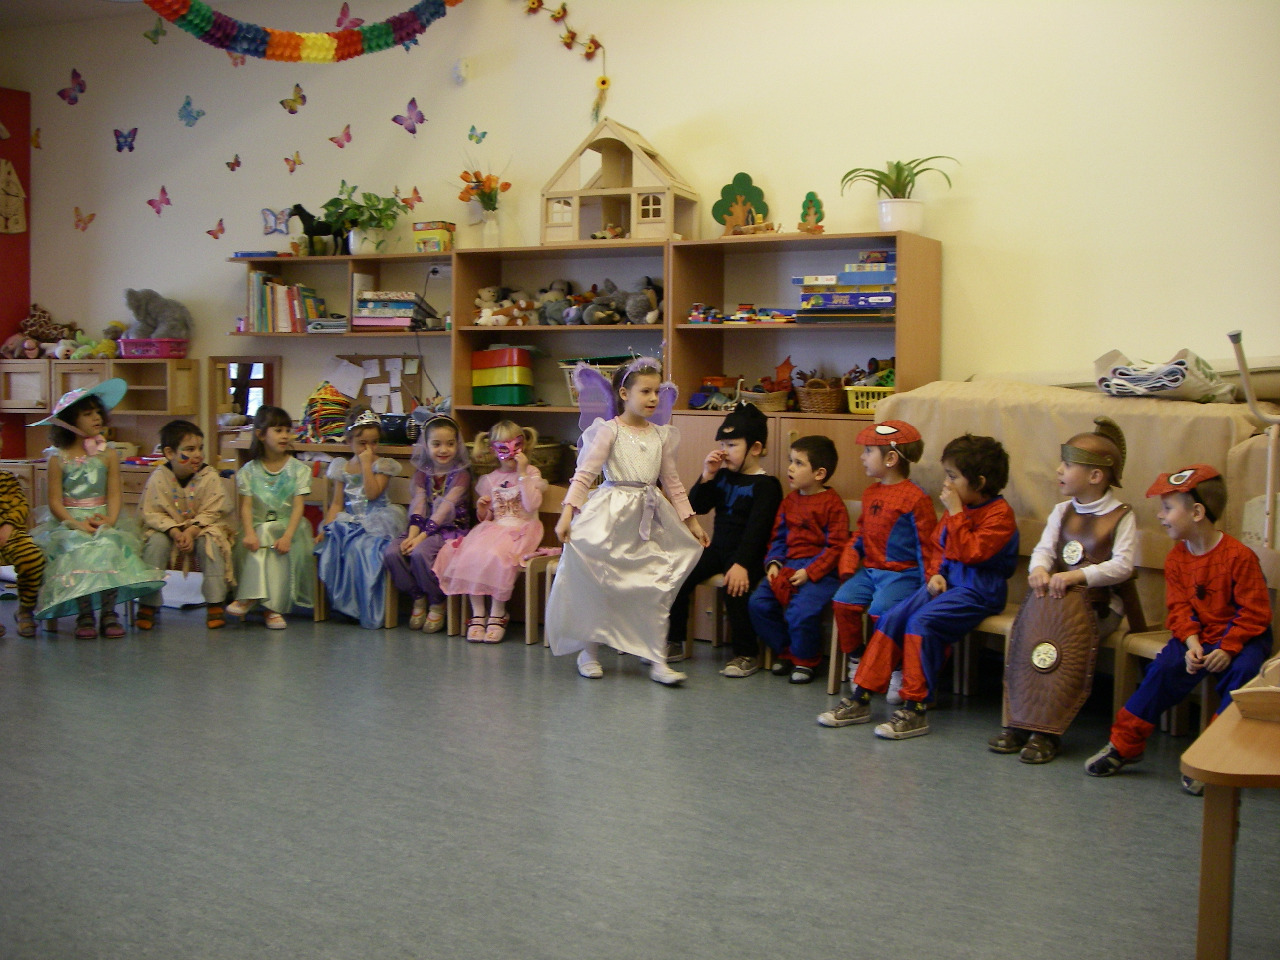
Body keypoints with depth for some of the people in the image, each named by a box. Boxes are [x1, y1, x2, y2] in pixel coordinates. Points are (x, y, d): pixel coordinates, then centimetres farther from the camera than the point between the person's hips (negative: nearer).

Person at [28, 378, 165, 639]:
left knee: (109, 546, -28)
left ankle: (109, 613, -19)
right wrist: (77, 524, -18)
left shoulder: (107, 455, 6)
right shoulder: (59, 459, 1)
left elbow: (114, 493, 2)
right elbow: (55, 501, -3)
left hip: (102, 521, 1)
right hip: (69, 523, -1)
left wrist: (110, 520, -17)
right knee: (79, 549, -30)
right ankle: (84, 615, -20)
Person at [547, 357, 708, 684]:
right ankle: (589, 652, 19)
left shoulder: (662, 436, 9)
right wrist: (568, 512, -22)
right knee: (597, 586, 2)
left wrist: (691, 521, 17)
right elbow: (584, 474, -11)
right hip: (610, 517, -4)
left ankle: (657, 660, 8)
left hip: (649, 521, 4)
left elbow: (672, 482, 17)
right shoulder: (608, 431, -6)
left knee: (657, 589, 1)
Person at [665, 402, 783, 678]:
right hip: (717, 548, 7)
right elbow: (696, 508, 7)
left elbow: (756, 529, -20)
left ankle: (747, 654, -15)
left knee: (735, 587, -32)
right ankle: (674, 643, 4)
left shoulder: (765, 485, -10)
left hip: (747, 555, -7)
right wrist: (706, 477, -6)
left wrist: (742, 564, -31)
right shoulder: (723, 477, 12)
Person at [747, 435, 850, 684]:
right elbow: (778, 537, 17)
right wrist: (773, 563, -1)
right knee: (758, 603, -8)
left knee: (800, 612, -27)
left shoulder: (832, 504, -8)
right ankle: (785, 652, 12)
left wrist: (809, 572, -18)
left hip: (819, 571, -7)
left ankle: (805, 661, 1)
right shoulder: (789, 501, 14)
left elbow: (835, 547, -11)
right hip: (788, 567, 7)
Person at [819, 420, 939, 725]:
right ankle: (855, 666, 2)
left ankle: (898, 674, -5)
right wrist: (848, 563, 5)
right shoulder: (870, 493, 15)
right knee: (843, 601, -15)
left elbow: (927, 544, -9)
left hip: (902, 573, -7)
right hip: (869, 569, 7)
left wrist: (929, 582, -14)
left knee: (881, 611, -26)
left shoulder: (914, 498, -11)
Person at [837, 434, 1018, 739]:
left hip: (979, 591, -8)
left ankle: (915, 710, -21)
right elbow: (938, 547, 22)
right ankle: (861, 699, -8)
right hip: (948, 582, 8)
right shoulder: (957, 507, 14)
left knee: (921, 622, -28)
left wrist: (955, 513, -17)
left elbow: (971, 552, -20)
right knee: (892, 618, -11)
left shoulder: (999, 513, -10)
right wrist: (937, 574, 4)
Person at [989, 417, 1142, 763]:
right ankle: (1019, 722, -26)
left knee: (1067, 614, -33)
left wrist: (1077, 576, -22)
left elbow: (1122, 565, -12)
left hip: (1099, 601, -5)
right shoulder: (1062, 511, 17)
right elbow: (1044, 548, 9)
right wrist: (1039, 569, -14)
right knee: (1031, 621, -26)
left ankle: (1046, 731, -31)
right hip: (1055, 593, 5)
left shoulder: (1121, 516, -1)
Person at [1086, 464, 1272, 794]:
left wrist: (1228, 648, -25)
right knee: (1165, 668, -16)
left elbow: (1254, 612, -15)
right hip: (1197, 635, 4)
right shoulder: (1177, 557, 1)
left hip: (1242, 636, -4)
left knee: (1241, 673, -30)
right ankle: (1124, 745, -6)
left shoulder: (1239, 556, -17)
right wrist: (1191, 641, -18)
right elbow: (1179, 607, 0)